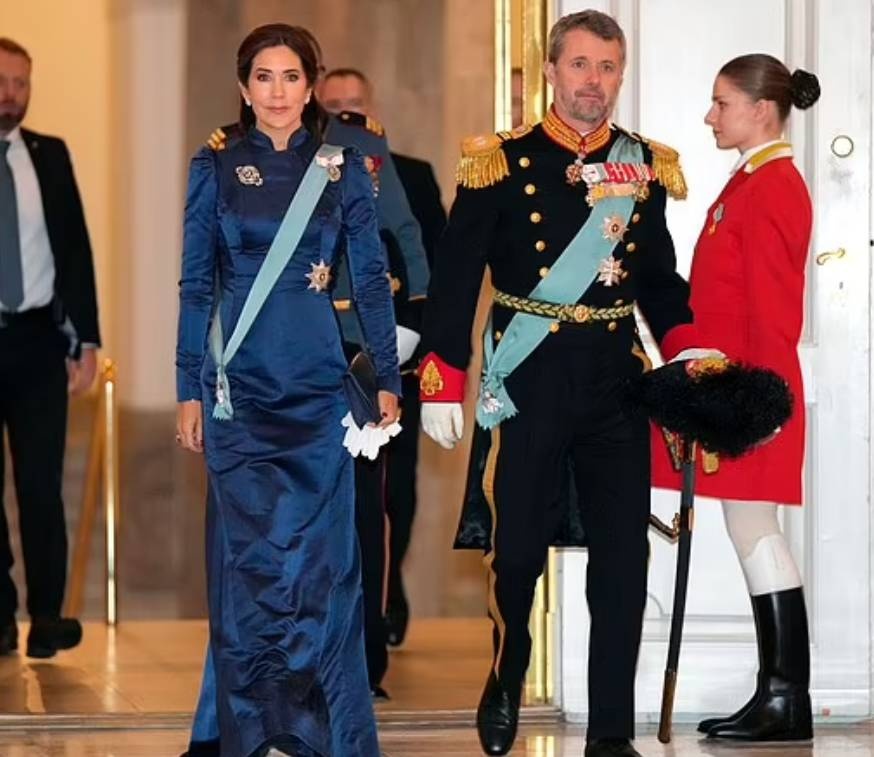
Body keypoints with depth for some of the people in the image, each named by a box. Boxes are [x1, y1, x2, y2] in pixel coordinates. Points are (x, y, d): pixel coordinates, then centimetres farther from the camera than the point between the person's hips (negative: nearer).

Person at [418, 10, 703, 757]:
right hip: (529, 383, -3)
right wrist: (442, 385, -8)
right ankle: (504, 687, 31)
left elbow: (660, 279, 13)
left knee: (623, 557, -1)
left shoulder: (646, 166, 7)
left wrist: (689, 353, -4)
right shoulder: (501, 163, -3)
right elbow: (456, 277, -3)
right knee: (517, 548, 5)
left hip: (617, 382, 3)